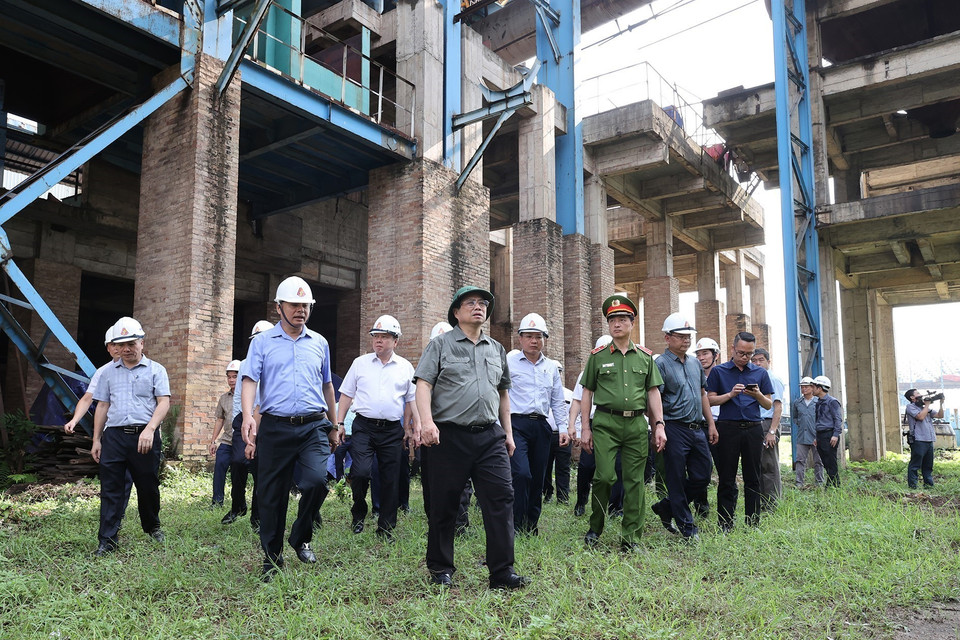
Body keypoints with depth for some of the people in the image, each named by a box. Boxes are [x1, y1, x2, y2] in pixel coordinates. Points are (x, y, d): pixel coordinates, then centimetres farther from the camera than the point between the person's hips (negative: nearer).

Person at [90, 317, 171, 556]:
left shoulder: (155, 370, 4)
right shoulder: (109, 372, 14)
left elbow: (164, 402, -5)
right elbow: (102, 406, 16)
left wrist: (149, 429, -18)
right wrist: (96, 440, 11)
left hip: (144, 437, -2)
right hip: (114, 435, 2)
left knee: (148, 486, 8)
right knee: (110, 488, 0)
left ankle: (152, 527, 29)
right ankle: (107, 540, 4)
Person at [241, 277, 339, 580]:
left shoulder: (319, 343, 14)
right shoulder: (262, 342, 6)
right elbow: (250, 380, -5)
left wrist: (333, 425, 23)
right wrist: (248, 414, -23)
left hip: (314, 426, 1)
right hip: (275, 427, -1)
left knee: (317, 480, -19)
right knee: (272, 495, 4)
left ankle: (301, 537, 8)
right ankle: (272, 557, 22)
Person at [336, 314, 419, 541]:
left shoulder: (405, 367, 8)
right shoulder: (360, 363, 7)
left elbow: (410, 401, 13)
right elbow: (346, 395, 9)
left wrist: (409, 428, 8)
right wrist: (339, 423, 3)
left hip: (392, 430, 1)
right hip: (364, 426, -1)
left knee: (390, 479, 4)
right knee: (360, 471, -15)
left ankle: (385, 527, 16)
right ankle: (358, 514, 12)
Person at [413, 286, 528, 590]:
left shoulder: (496, 349, 18)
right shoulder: (441, 344, 4)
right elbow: (424, 384, -5)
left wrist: (508, 432, 19)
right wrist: (427, 421, -19)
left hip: (490, 437, 4)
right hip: (450, 436, -4)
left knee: (501, 499, -5)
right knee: (444, 505, 5)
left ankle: (502, 572, 2)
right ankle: (440, 569, 21)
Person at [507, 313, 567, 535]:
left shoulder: (551, 367, 16)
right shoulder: (509, 362, 2)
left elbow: (558, 401, 21)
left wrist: (564, 427, 13)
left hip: (541, 426, 5)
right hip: (516, 424, -5)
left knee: (538, 479, 7)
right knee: (521, 473, -19)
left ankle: (532, 528, 18)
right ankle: (515, 527, -9)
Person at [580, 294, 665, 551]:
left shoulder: (645, 357, 12)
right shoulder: (597, 356, 7)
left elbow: (653, 393, 13)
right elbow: (587, 393, 8)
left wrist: (659, 426, 4)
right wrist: (585, 428, 2)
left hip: (637, 424, 2)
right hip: (605, 422, -2)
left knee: (634, 480, 3)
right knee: (604, 476, -11)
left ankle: (631, 537, 11)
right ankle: (595, 529, 10)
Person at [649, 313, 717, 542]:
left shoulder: (695, 363, 15)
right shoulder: (661, 364, -8)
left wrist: (711, 424, 17)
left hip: (698, 429, 8)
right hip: (675, 430, -7)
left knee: (702, 476, 9)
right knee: (677, 480, 2)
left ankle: (665, 507, 26)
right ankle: (687, 527, 14)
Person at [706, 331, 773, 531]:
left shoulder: (761, 373, 12)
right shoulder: (718, 371, 6)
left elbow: (769, 404, 11)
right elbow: (710, 399, 2)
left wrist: (758, 395, -9)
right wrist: (730, 394, -13)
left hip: (753, 429, 2)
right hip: (728, 429, -2)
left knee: (753, 479, 6)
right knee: (727, 479, 1)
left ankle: (753, 523, 14)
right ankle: (725, 525, 6)